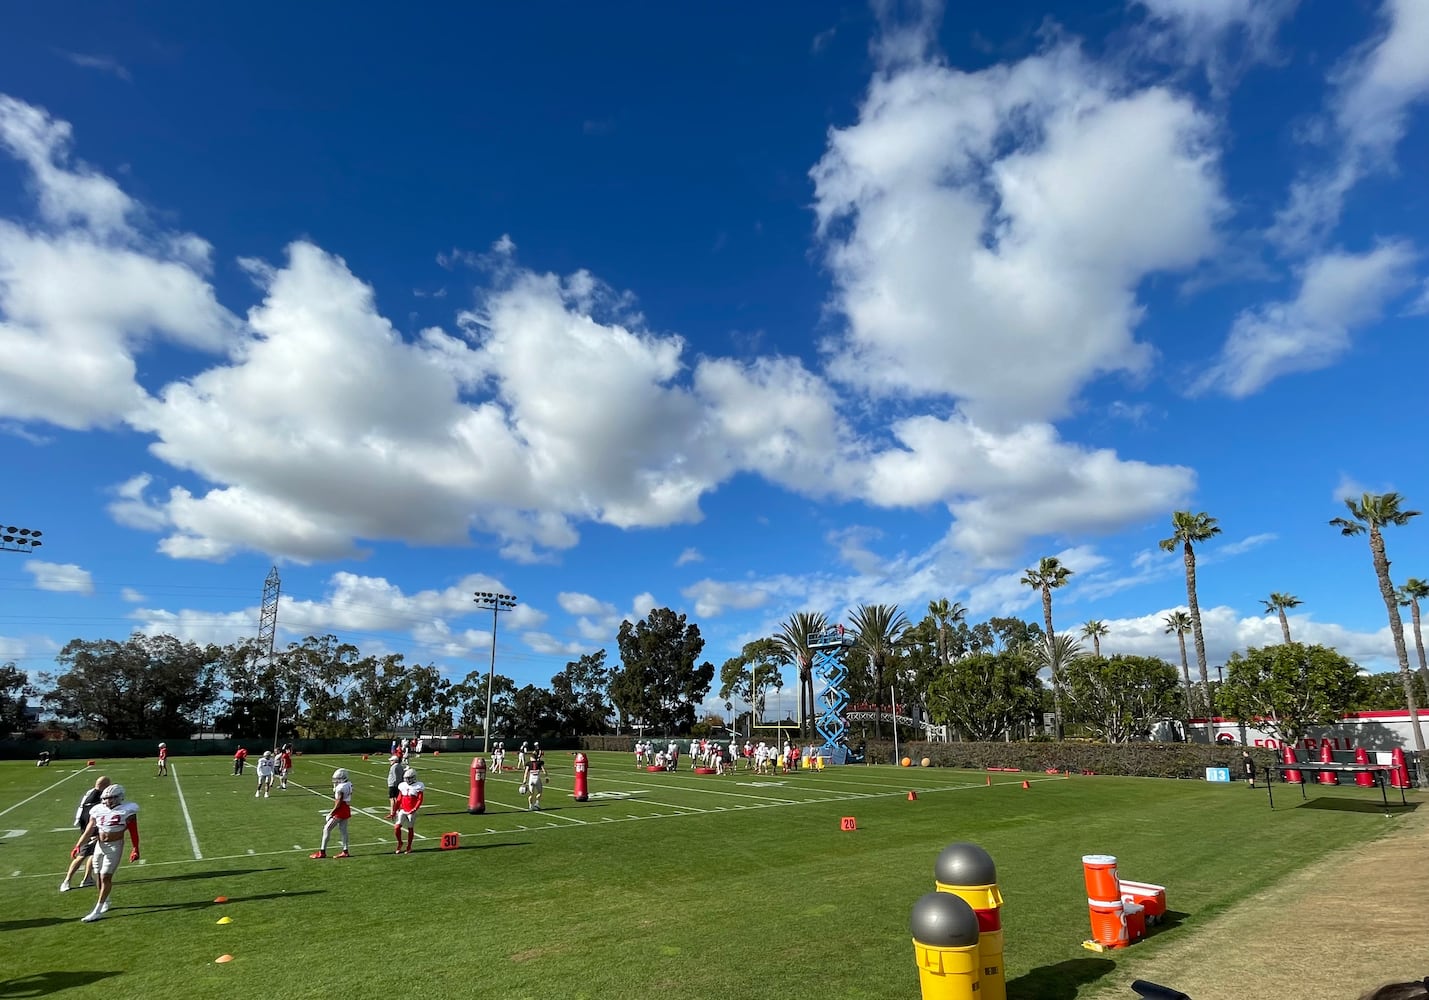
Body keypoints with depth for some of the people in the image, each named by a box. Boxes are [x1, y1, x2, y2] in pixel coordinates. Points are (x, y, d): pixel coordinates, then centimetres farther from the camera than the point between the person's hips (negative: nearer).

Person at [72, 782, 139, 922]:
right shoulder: (98, 810, 1)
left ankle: (97, 911, -1)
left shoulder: (127, 811, -12)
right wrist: (79, 846, -3)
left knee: (106, 877, -7)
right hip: (100, 846, 5)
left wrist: (135, 849, -7)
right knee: (100, 876, 12)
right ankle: (105, 902, 32)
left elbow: (133, 832, -8)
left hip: (115, 846, -5)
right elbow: (89, 831, 7)